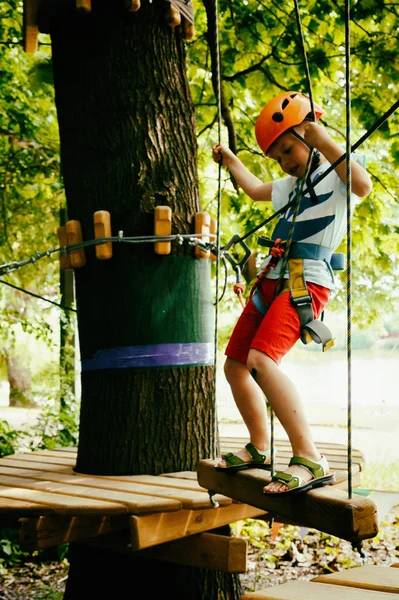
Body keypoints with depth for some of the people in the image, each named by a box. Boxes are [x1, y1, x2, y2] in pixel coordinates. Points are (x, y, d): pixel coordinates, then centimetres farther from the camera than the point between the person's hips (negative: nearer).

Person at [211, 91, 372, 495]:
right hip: (272, 278, 9)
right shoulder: (289, 186, 24)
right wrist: (229, 160, 51)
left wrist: (321, 137, -28)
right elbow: (255, 190, 46)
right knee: (235, 365, 11)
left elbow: (363, 185, -27)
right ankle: (259, 447, 27)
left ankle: (310, 460, -29)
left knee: (261, 360, -28)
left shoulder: (335, 175, -2)